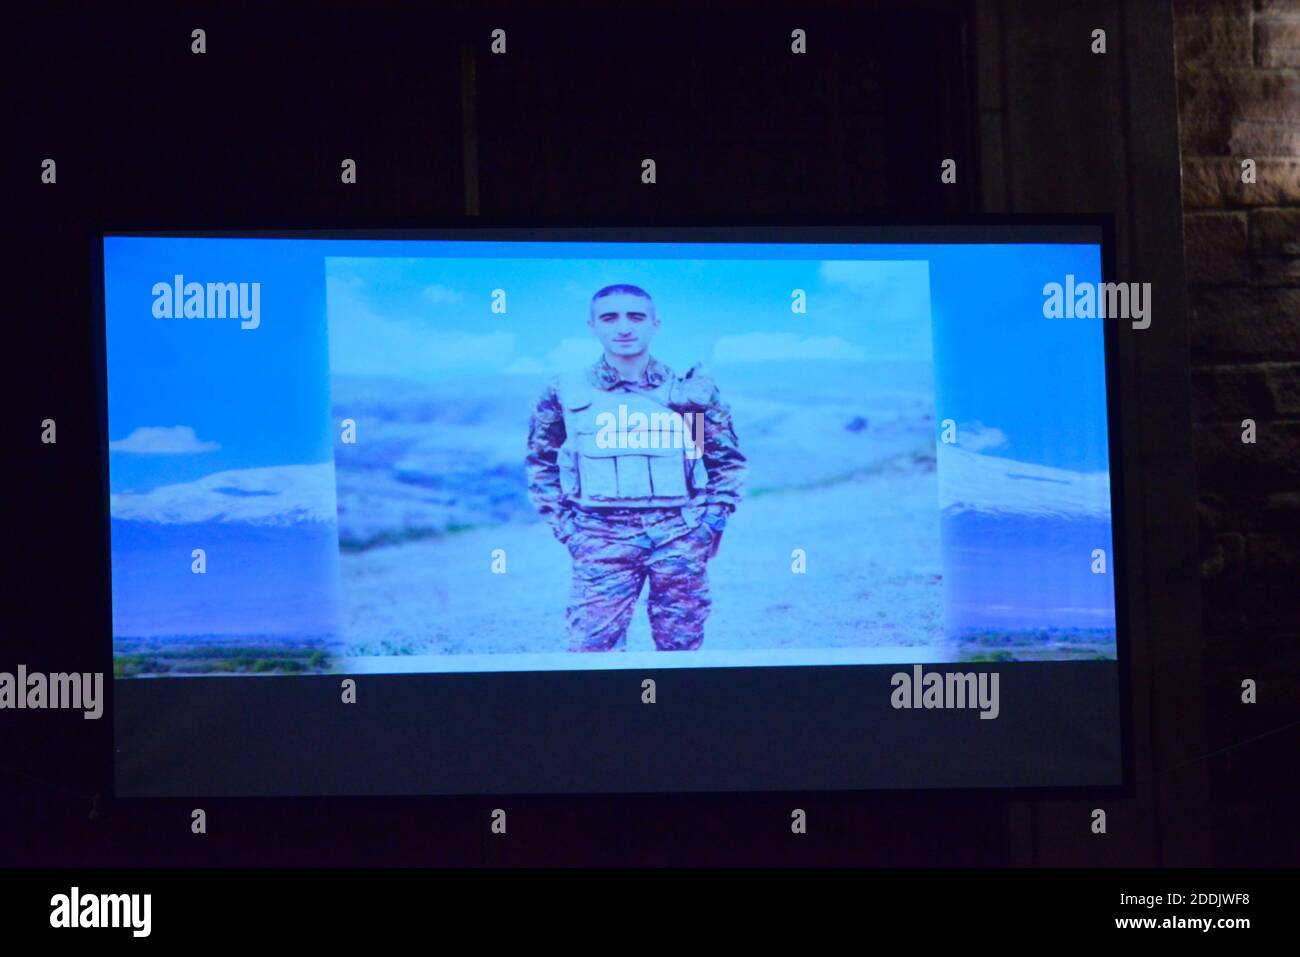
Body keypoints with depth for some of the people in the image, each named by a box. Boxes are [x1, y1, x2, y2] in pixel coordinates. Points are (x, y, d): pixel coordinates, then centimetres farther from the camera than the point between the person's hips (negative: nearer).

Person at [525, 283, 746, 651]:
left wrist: (714, 518, 4)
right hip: (602, 539, -1)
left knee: (681, 647, 6)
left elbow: (728, 459, 15)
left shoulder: (691, 389, 6)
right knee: (592, 646, -9)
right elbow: (540, 464, 14)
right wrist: (564, 525, 5)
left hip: (680, 538, 1)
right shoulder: (566, 392, 5)